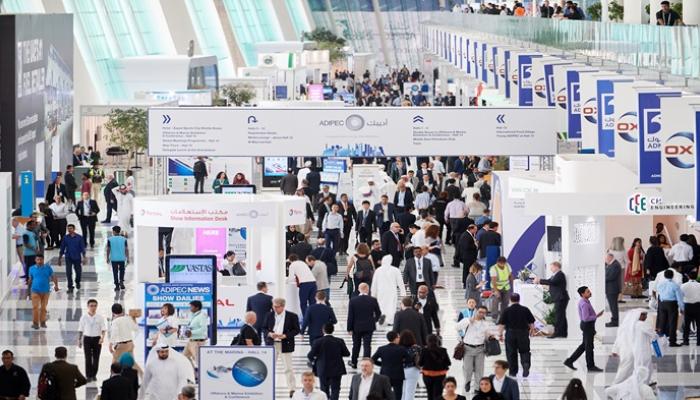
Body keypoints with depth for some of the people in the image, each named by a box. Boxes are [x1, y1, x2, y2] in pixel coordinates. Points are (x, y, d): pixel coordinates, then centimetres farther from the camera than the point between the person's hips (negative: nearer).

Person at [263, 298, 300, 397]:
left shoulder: (292, 316, -4)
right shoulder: (269, 315, 5)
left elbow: (296, 330, -3)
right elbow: (264, 328, 10)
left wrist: (285, 336, -16)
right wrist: (270, 334, -12)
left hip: (285, 345, -3)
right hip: (272, 344, 3)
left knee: (288, 367, -1)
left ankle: (292, 389, 4)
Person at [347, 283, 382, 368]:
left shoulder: (353, 301, -12)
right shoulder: (373, 300, -10)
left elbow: (350, 316, -9)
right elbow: (378, 313, 1)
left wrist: (349, 328, -2)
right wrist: (374, 320, 22)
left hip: (356, 327, 0)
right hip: (369, 327, 0)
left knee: (356, 345, 16)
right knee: (367, 345, 3)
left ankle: (353, 362, 29)